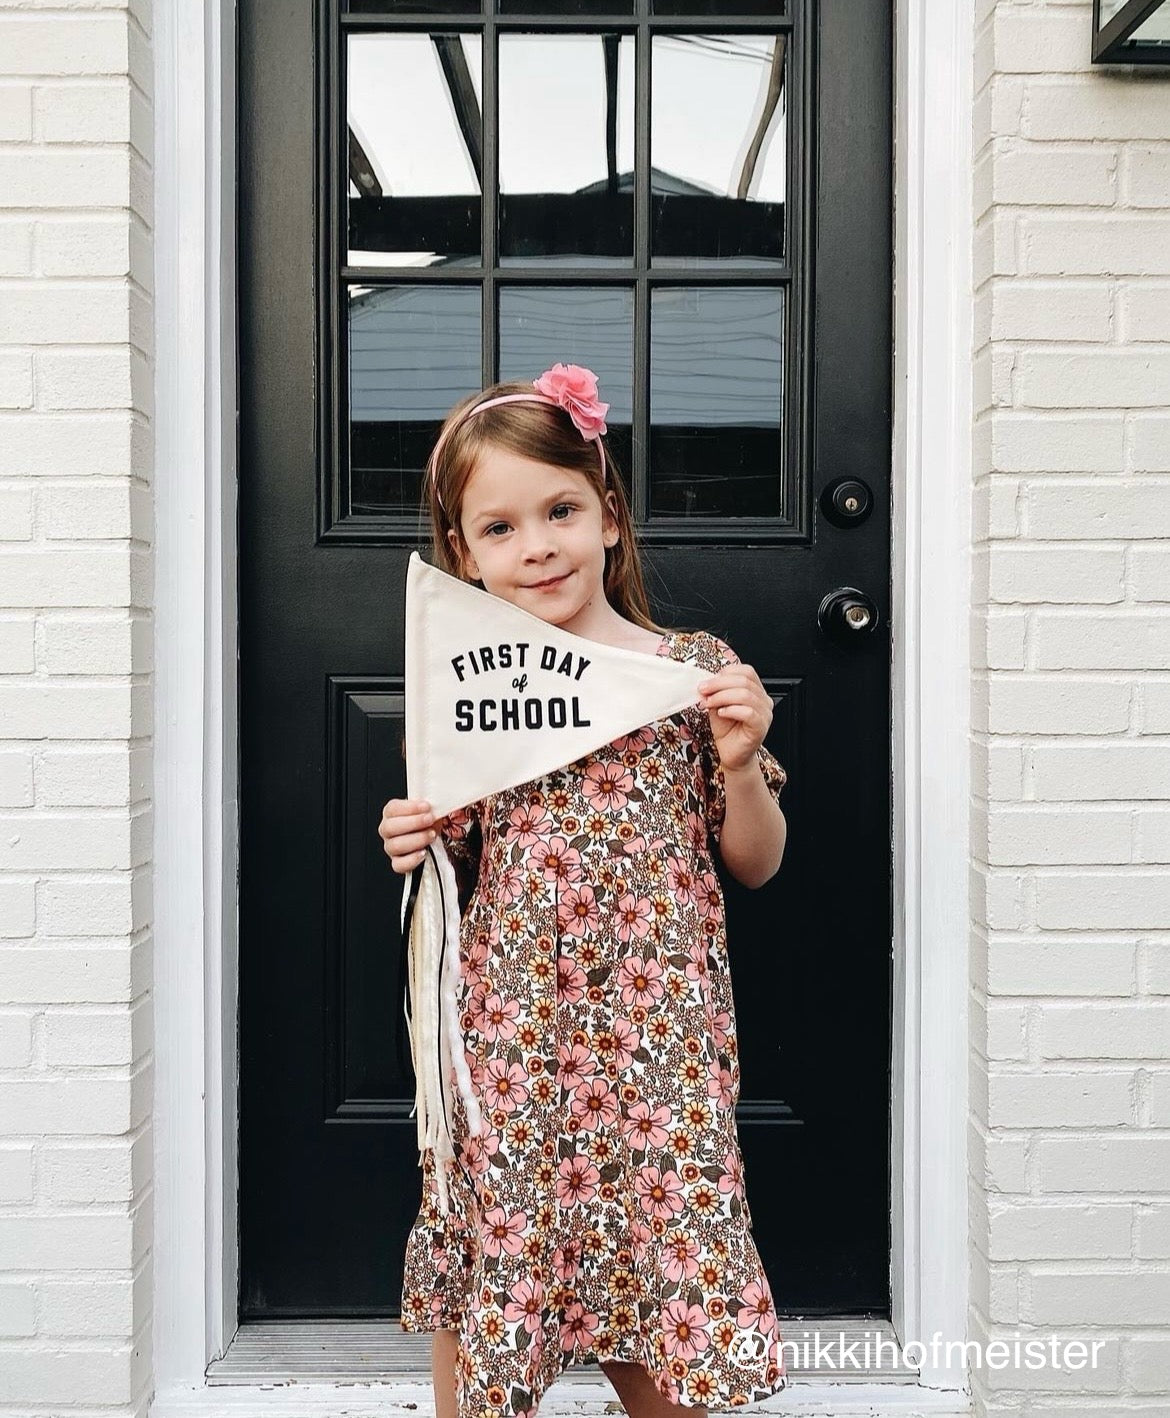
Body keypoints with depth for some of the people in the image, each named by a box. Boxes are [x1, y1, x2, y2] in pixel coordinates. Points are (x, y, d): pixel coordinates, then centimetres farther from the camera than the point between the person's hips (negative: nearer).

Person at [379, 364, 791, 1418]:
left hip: (652, 1031, -1)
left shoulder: (695, 669, -1)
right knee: (479, 1284, 9)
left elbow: (756, 863, 6)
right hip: (505, 1037, 1)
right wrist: (420, 848, -7)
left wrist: (738, 758, -10)